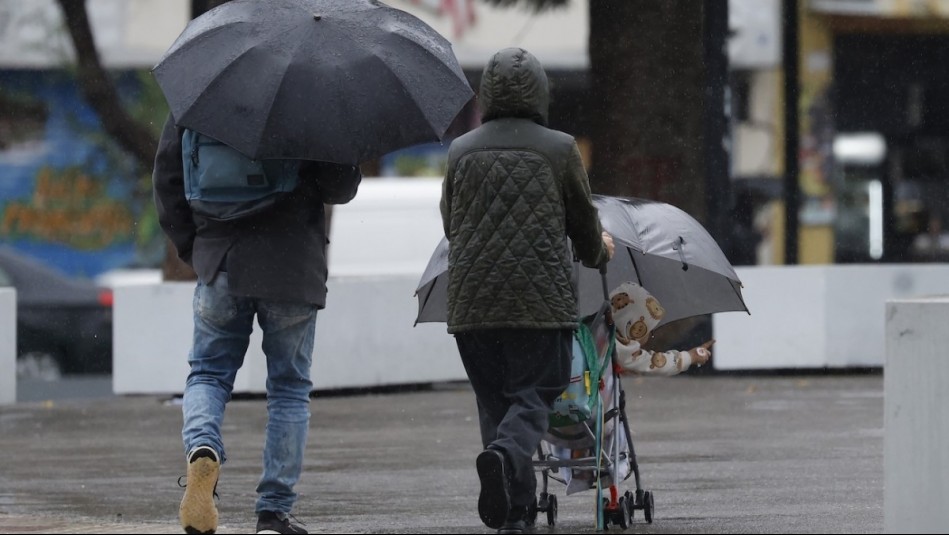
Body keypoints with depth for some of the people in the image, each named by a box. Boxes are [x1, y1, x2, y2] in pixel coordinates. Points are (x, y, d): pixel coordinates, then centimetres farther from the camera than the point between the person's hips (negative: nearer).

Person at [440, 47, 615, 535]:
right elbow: (585, 226, 9)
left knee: (493, 399, 10)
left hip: (471, 301, 3)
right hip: (541, 299, -3)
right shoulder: (559, 149, 0)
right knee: (533, 394, -1)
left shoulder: (461, 152, 8)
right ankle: (506, 456, -32)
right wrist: (598, 251, 33)